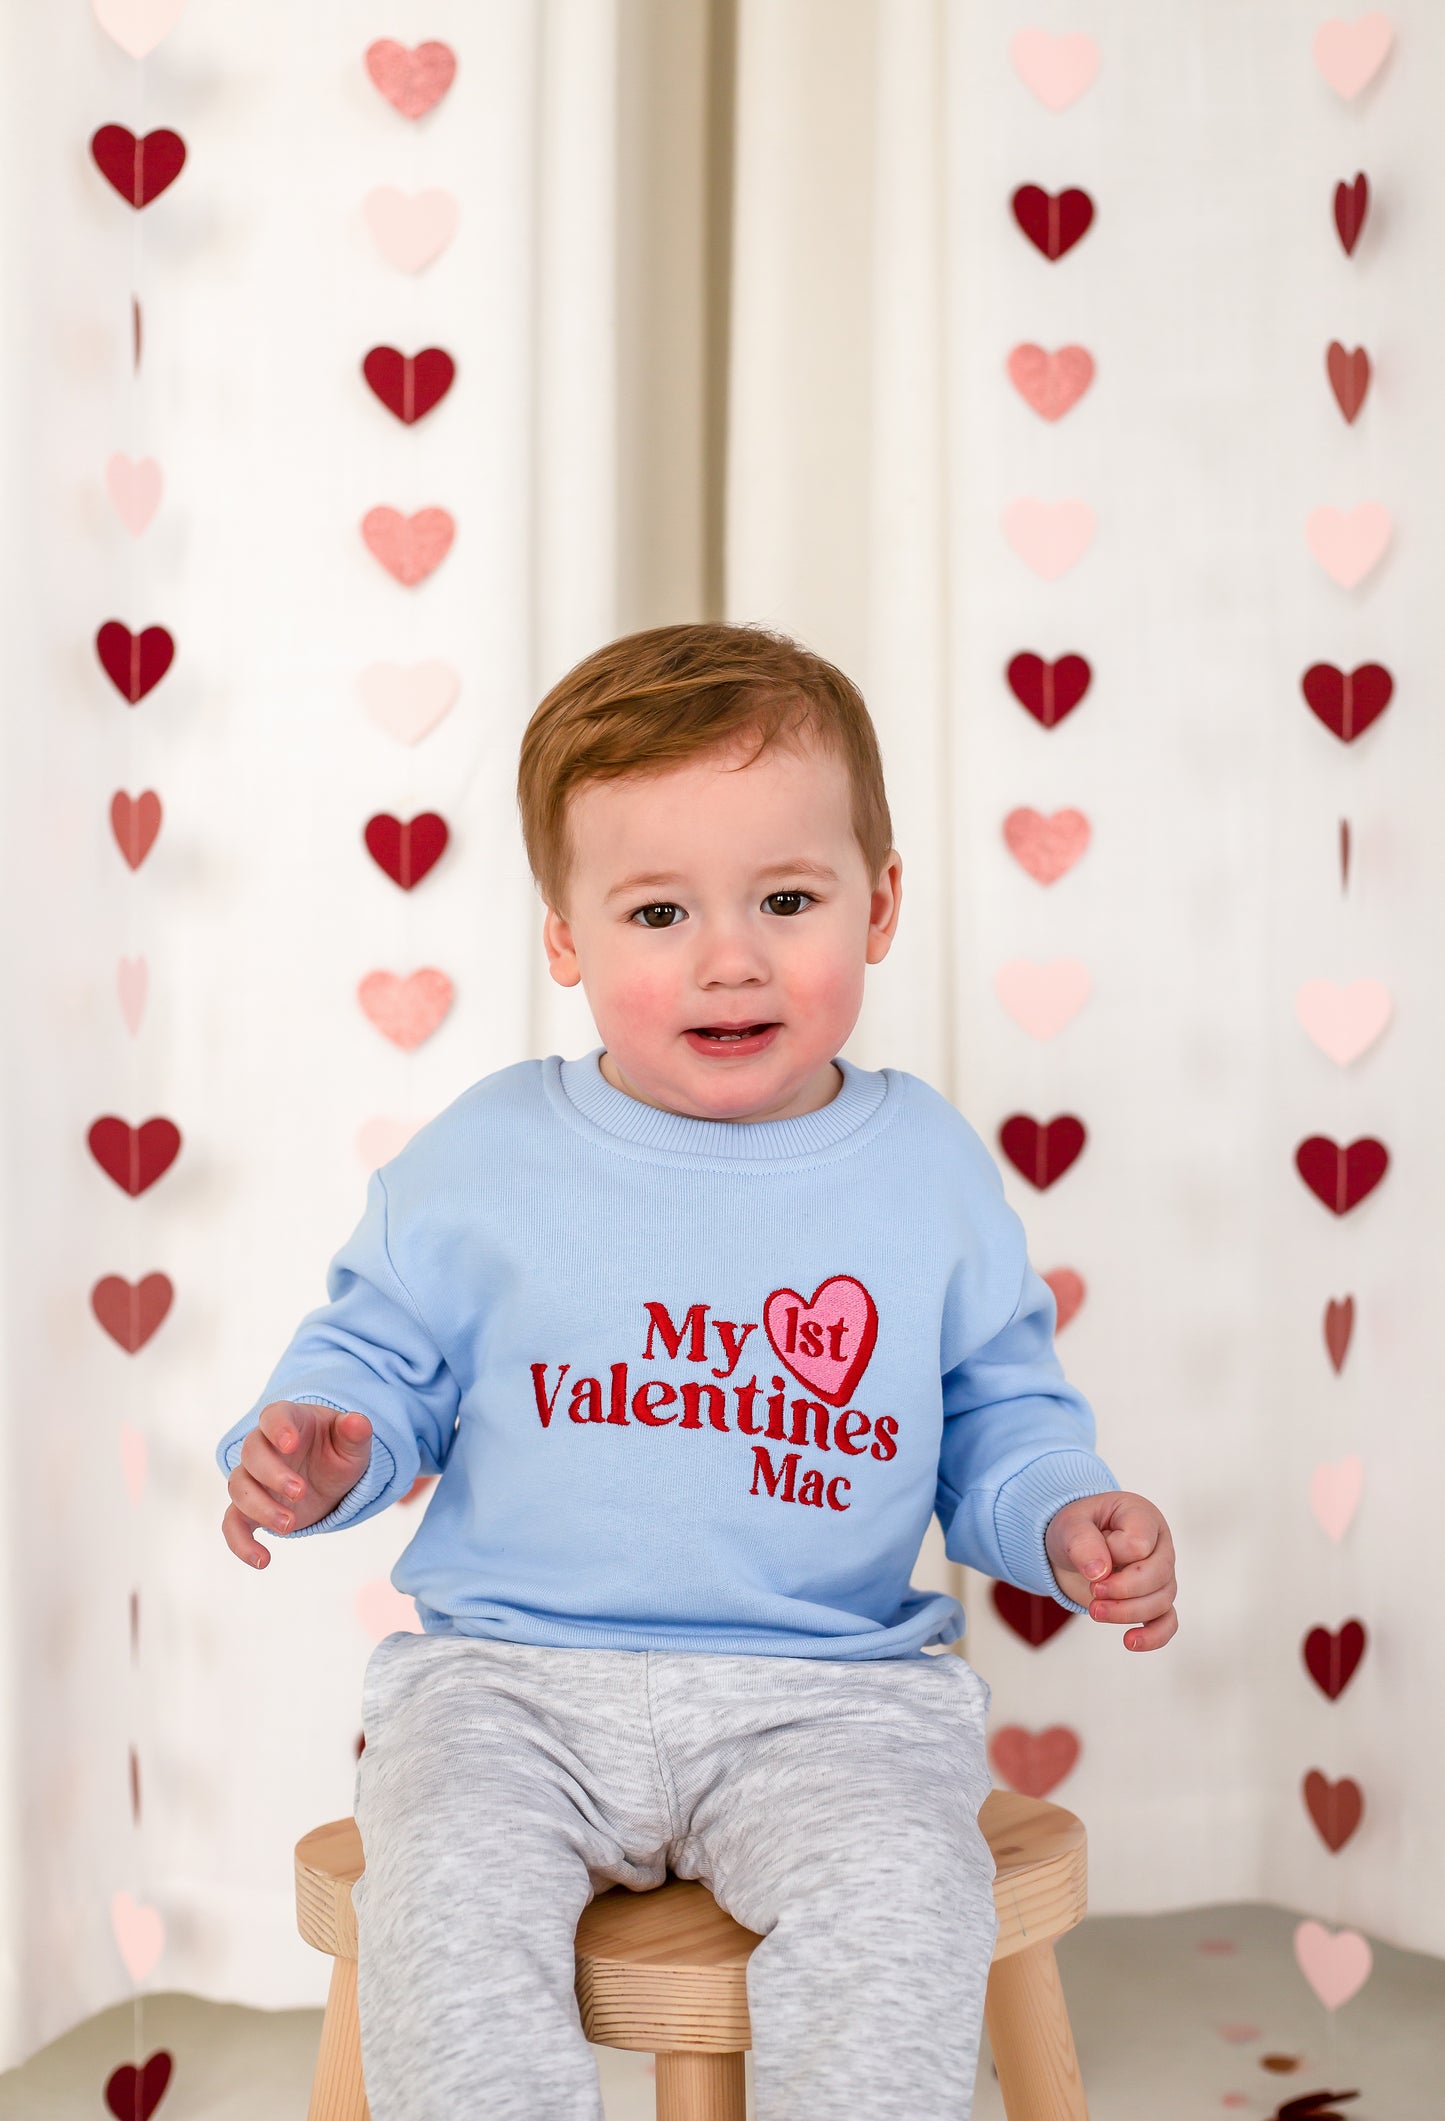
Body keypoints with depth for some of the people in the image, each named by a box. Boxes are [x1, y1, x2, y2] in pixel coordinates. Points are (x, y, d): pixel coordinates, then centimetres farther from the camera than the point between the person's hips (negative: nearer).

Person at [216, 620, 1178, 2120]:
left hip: (830, 1692, 0)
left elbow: (1001, 1412, 13)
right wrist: (322, 1444, -9)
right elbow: (381, 1355, 12)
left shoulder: (931, 1170, 5)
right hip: (510, 1676, 0)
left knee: (898, 1903, -26)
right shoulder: (481, 1158, 2)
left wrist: (1064, 1518, -6)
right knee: (441, 1897, -26)